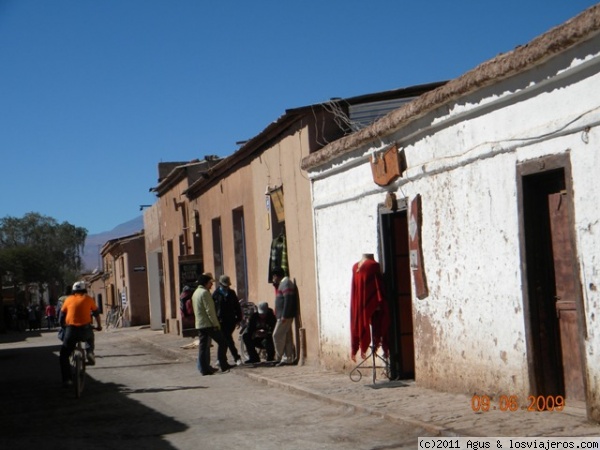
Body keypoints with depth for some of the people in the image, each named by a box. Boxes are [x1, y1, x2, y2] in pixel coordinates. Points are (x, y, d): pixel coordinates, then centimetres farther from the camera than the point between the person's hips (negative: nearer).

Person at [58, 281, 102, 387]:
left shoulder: (68, 299, 11)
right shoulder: (88, 299, 10)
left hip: (71, 330, -1)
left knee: (64, 355, 13)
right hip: (85, 329, 1)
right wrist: (99, 325, 35)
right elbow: (96, 313, 20)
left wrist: (64, 327, 30)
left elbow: (61, 318, 13)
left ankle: (66, 380, 5)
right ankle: (90, 353, 15)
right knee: (90, 337, 38)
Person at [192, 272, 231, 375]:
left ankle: (204, 369, 7)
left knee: (203, 346, 8)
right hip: (208, 324, -9)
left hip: (199, 324, 9)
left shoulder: (196, 292, 16)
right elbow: (209, 310, -19)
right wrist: (216, 324, -16)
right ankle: (224, 366, -2)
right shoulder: (205, 292, -14)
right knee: (222, 342, -2)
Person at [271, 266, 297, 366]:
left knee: (277, 335, -7)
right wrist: (275, 284, 15)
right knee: (287, 337, 9)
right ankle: (288, 358, 10)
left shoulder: (286, 283, -13)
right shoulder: (283, 283, 19)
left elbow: (288, 300, -22)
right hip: (284, 316, 10)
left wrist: (284, 316, -24)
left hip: (285, 316, -10)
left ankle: (280, 357, -2)